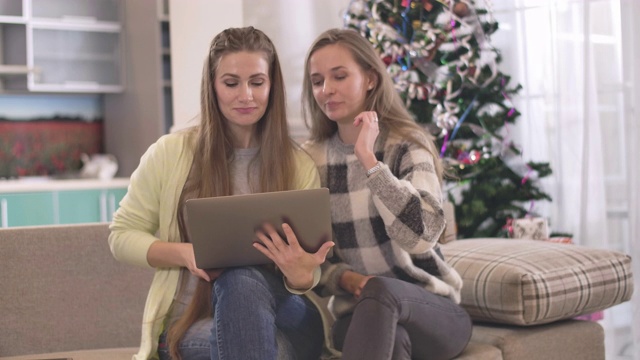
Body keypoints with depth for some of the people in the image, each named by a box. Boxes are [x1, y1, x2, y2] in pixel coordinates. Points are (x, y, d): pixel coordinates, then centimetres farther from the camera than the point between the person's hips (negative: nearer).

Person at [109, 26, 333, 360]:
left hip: (281, 318, 2)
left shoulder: (299, 165, 3)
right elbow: (122, 235, 6)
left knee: (241, 281, -35)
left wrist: (300, 275, -25)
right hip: (191, 325, -2)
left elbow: (308, 273, 2)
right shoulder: (169, 153, -1)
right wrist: (183, 253, -14)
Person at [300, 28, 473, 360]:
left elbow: (422, 235, -24)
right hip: (358, 314, 1)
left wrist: (367, 157, -22)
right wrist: (344, 278, -15)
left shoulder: (407, 145, -7)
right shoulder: (310, 158, 4)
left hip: (432, 311, -1)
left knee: (379, 291, -37)